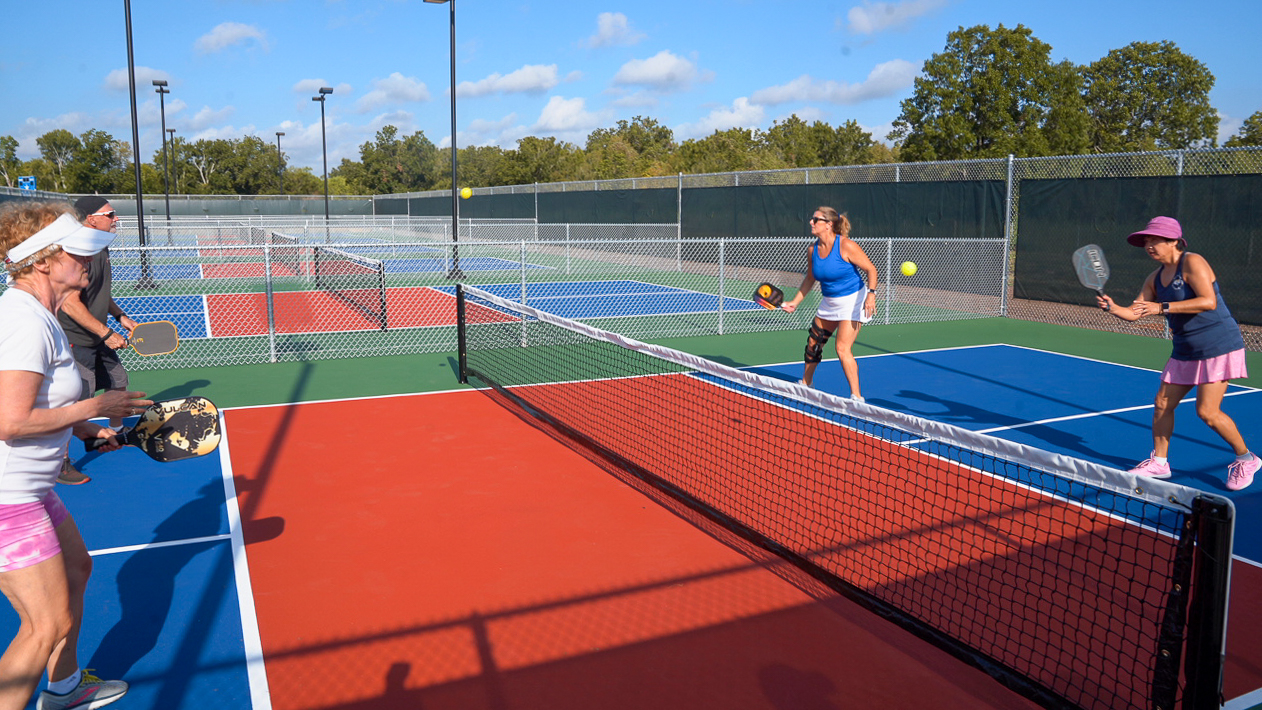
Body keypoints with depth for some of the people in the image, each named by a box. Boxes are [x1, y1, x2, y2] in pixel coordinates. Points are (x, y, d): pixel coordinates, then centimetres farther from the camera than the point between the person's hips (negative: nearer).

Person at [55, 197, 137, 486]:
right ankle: (59, 463, 5)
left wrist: (119, 316, 12)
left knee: (118, 380, 21)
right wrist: (106, 334, -26)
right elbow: (70, 304, -27)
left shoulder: (101, 249, 8)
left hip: (98, 339, 10)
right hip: (75, 341, -10)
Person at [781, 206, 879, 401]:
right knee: (813, 342, 15)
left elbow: (871, 269, -16)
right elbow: (810, 279, 13)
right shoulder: (813, 249, -1)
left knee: (843, 349, -16)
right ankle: (806, 383, 39)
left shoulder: (846, 246, -21)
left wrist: (871, 294, -29)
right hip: (829, 302, 7)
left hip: (853, 300, -7)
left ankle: (857, 397, -7)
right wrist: (794, 302, 10)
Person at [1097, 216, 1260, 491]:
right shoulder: (1155, 278, 9)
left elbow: (1209, 301, -27)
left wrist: (1162, 307, -30)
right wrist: (1113, 308, -16)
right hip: (1185, 351, 8)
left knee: (1207, 411, -10)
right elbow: (1135, 312, 6)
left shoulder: (1192, 262, -15)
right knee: (1162, 403, 5)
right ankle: (1159, 463, 17)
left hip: (1218, 347, -8)